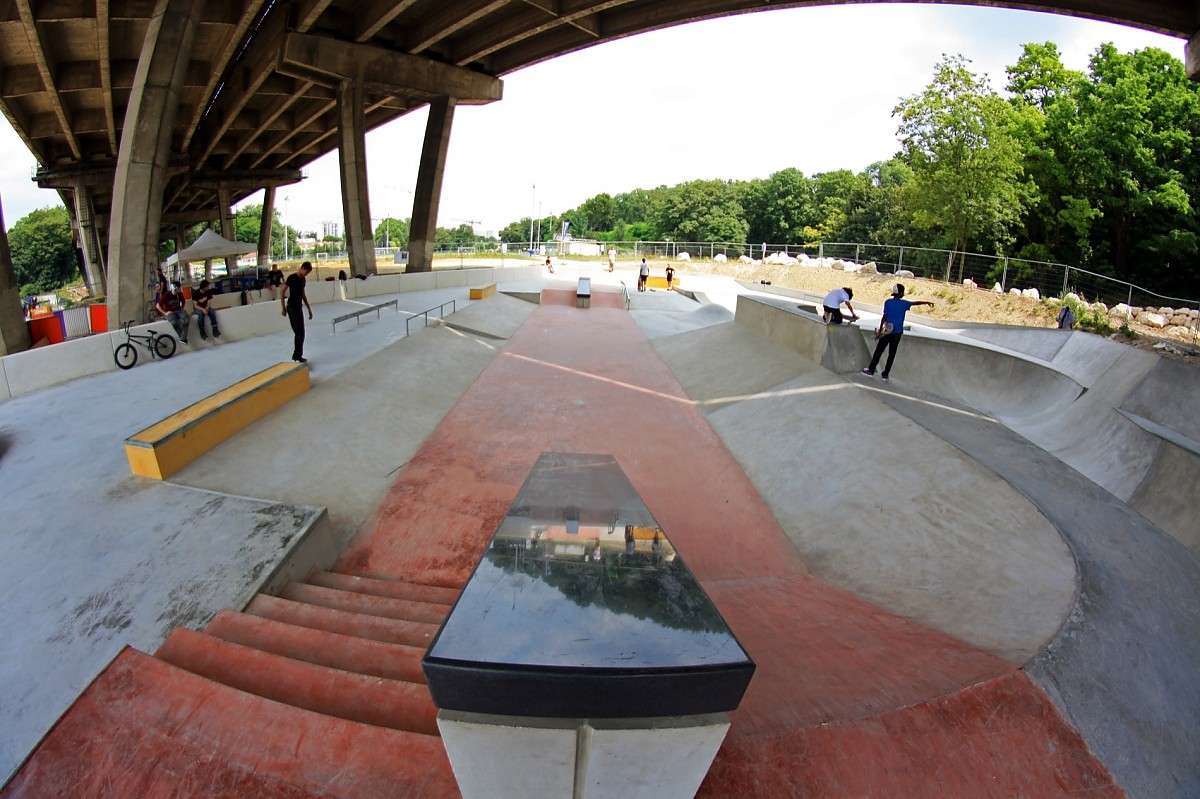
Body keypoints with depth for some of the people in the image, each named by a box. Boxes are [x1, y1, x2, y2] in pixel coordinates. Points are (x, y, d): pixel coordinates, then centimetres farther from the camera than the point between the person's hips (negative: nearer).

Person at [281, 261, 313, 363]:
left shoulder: (303, 279, 12)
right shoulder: (292, 278, -11)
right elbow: (282, 293, -10)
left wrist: (309, 309, 20)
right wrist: (283, 309, -12)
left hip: (299, 307, 8)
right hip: (292, 307, -8)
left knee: (299, 332, 9)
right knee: (300, 333, -7)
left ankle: (296, 355, 17)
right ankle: (297, 356, -1)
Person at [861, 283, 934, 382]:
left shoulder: (888, 302, -6)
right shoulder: (904, 303, -2)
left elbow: (884, 317, -9)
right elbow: (916, 302, 12)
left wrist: (880, 330, -6)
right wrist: (927, 302, 29)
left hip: (888, 331, -1)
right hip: (898, 332, 1)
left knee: (879, 351, 6)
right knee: (892, 353, 6)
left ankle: (871, 370, 8)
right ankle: (885, 374, 8)